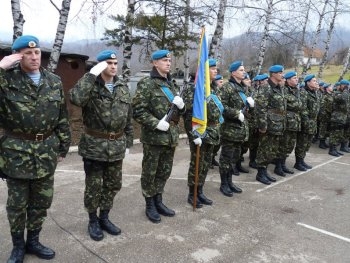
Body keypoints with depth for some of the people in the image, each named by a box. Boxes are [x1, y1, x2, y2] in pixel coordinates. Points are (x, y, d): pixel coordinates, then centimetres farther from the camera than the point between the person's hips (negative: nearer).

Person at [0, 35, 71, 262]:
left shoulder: (54, 81, 4)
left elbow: (62, 117, 8)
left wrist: (63, 146, 7)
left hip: (46, 150, 3)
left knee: (42, 200, 14)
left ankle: (33, 241, 35)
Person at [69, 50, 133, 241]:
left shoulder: (123, 89, 8)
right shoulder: (91, 86, -7)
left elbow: (128, 118, 13)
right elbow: (76, 98, -31)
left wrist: (128, 142, 12)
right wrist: (92, 74, -25)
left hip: (116, 146, 5)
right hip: (94, 145, -5)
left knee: (113, 185, 14)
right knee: (94, 187, 7)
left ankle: (104, 218, 33)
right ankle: (93, 221, 27)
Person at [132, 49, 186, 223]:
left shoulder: (172, 85, 14)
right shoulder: (146, 84, -7)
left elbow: (180, 111, 20)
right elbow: (138, 111, -13)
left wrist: (182, 105, -3)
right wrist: (156, 123, -21)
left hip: (171, 136, 7)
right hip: (153, 137, -6)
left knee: (165, 172, 16)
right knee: (149, 173, 6)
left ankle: (158, 201, 32)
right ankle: (150, 205, 22)